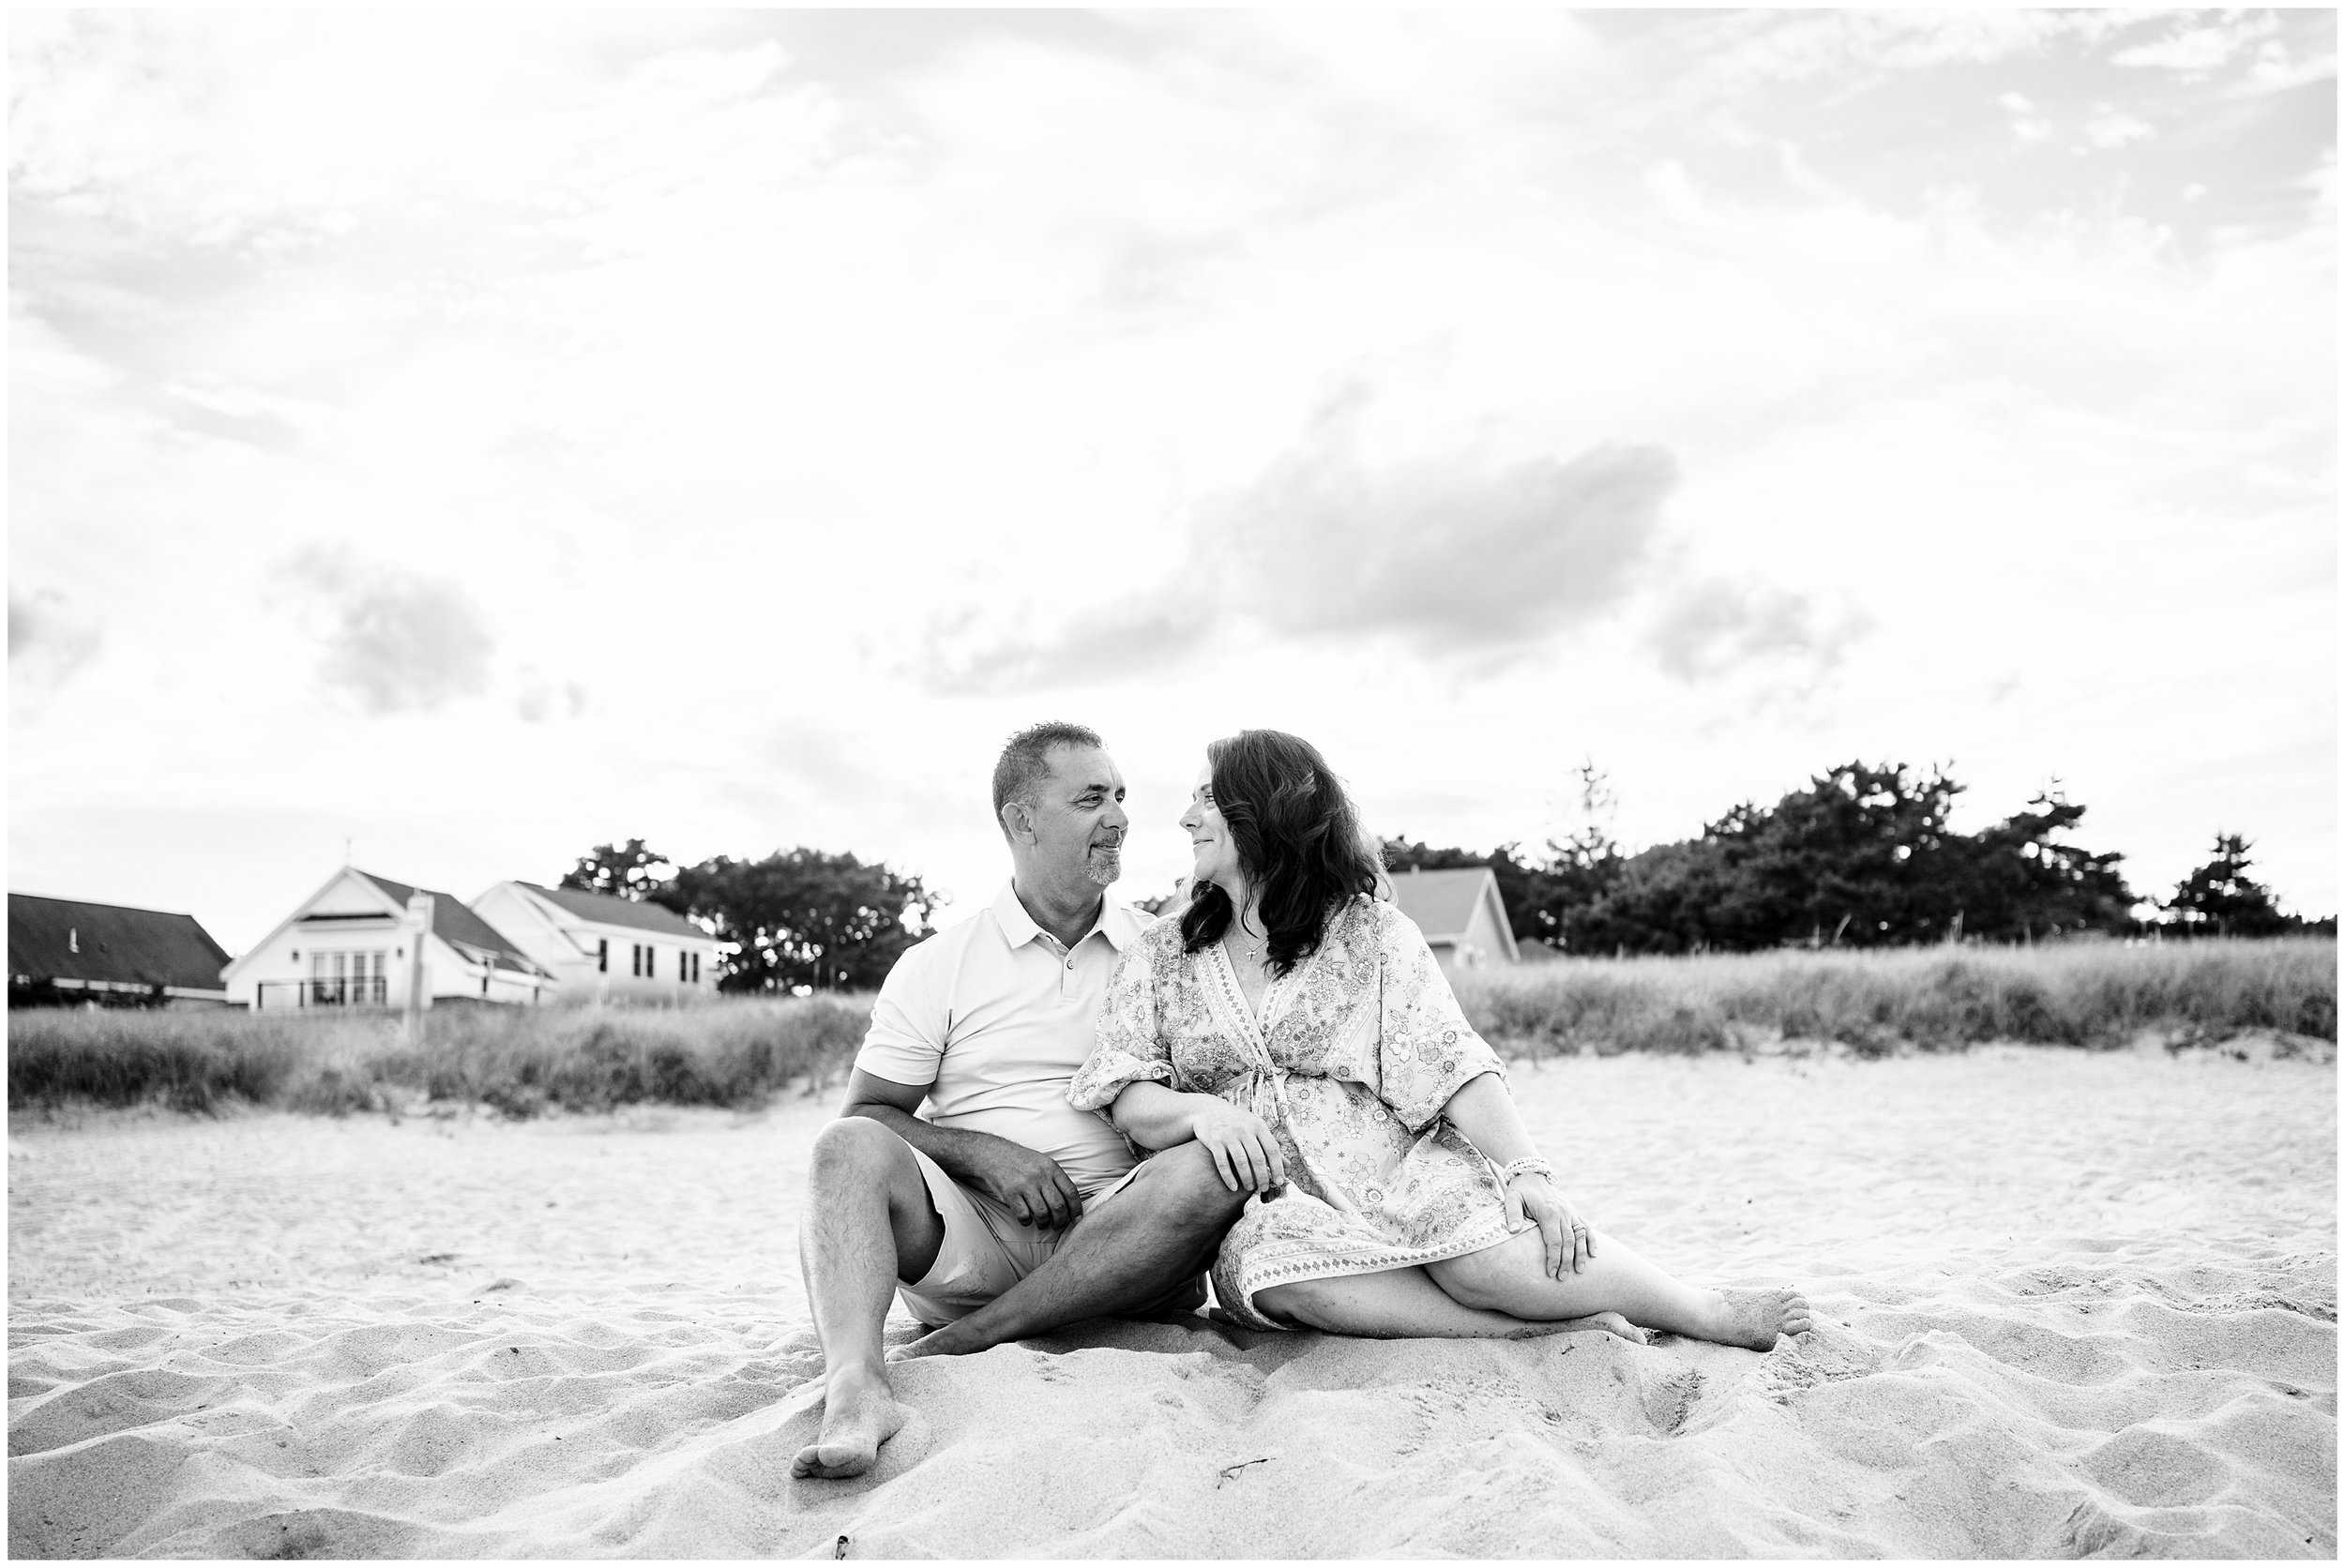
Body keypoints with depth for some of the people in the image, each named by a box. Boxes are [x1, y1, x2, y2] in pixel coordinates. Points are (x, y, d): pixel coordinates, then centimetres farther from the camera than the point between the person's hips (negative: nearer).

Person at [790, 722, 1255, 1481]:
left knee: (1209, 1171, -30)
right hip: (970, 1233, 0)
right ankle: (855, 1384, -45)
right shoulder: (936, 965, 8)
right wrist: (983, 1153, -11)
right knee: (851, 1148, -25)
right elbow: (867, 1116, 6)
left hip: (1118, 1238, 1)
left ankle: (956, 1347, -27)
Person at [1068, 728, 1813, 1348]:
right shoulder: (1161, 957, 11)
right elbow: (1125, 1100, 3)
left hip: (1403, 1179, -1)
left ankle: (1706, 1313, -11)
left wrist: (1527, 1173, -19)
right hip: (1274, 1208, 1)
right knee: (1280, 1271, -35)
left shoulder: (1372, 932, 5)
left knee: (1488, 1250, -33)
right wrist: (1200, 1110, -19)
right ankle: (1557, 1324, -27)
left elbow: (1452, 1066, -5)